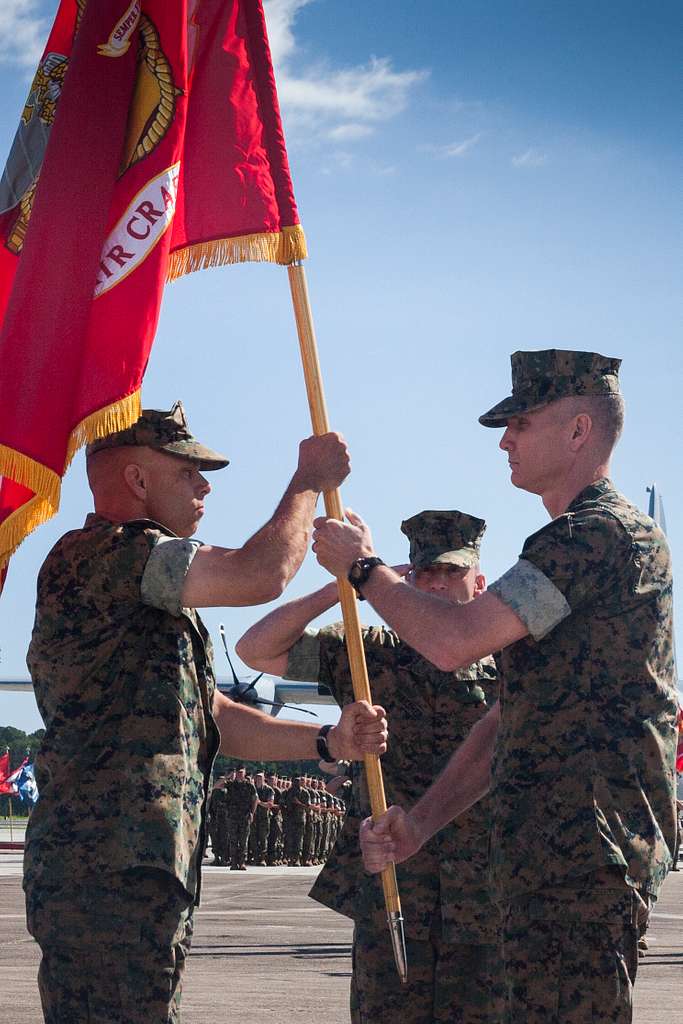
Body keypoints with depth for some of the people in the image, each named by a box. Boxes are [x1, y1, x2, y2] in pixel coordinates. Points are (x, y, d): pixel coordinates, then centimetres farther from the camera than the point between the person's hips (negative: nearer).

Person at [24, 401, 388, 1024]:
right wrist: (310, 481, -2)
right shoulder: (94, 555, -10)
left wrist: (328, 742, 11)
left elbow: (215, 721, 23)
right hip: (106, 876, -10)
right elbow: (260, 575, -18)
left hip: (146, 878, 10)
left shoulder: (155, 597, 24)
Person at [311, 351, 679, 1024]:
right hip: (549, 856, 11)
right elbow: (511, 721, 22)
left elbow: (453, 642, -20)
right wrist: (420, 823, 13)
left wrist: (362, 568, -3)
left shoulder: (603, 534, -12)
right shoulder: (575, 547, 23)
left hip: (585, 856, -11)